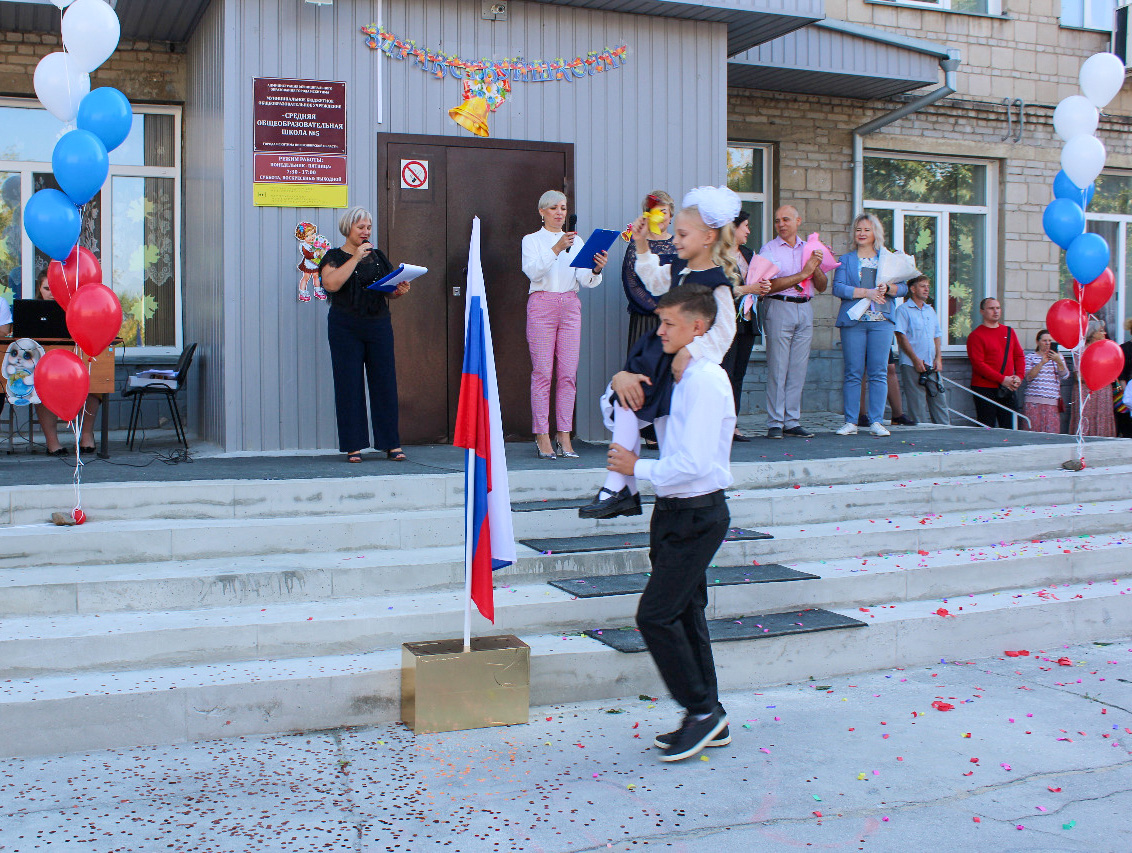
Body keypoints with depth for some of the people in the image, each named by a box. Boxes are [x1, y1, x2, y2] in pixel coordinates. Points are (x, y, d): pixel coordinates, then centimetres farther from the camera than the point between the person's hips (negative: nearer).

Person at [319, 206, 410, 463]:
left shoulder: (378, 256, 16)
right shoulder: (335, 257, 2)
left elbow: (390, 291, 18)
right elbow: (331, 283, -17)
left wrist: (400, 290, -5)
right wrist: (355, 258, -16)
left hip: (379, 324, 3)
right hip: (346, 328, -3)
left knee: (385, 382, 1)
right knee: (349, 384, -3)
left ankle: (391, 444, 6)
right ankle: (353, 446, 3)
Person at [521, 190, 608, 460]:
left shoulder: (575, 241, 16)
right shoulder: (532, 240, 6)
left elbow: (585, 280, 5)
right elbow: (533, 271, -12)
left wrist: (596, 269, -17)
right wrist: (556, 249, -24)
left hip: (570, 306, 3)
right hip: (541, 305, -3)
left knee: (568, 374, 0)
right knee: (542, 372, -5)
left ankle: (564, 438, 4)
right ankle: (542, 438, 0)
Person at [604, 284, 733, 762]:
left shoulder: (704, 381, -18)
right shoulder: (681, 377, 11)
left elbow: (694, 463, -26)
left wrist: (638, 467, -15)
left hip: (697, 515, -10)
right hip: (677, 511, 10)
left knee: (655, 615, -10)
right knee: (684, 615, 14)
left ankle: (702, 710, 4)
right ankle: (710, 722, 23)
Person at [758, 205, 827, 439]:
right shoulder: (769, 250, 1)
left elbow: (822, 287, 16)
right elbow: (770, 285, -12)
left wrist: (816, 269, -4)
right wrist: (803, 273, -13)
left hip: (805, 309, 5)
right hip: (780, 308, -5)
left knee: (798, 369, 4)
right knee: (777, 369, -6)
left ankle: (792, 421, 9)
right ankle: (775, 423, -1)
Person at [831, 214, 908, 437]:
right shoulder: (845, 260, 12)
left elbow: (903, 288, 10)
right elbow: (838, 287, -3)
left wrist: (887, 288, -11)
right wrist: (866, 292, -12)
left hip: (882, 321, 1)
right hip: (853, 321, -1)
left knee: (879, 373, -2)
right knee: (853, 373, -3)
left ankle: (876, 421, 1)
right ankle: (850, 422, 1)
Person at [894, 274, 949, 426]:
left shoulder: (930, 310, 19)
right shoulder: (904, 310, -1)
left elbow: (937, 336, 20)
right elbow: (901, 336, -9)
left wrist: (938, 358, 5)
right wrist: (916, 359, -14)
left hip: (932, 366, 6)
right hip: (912, 366, -6)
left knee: (939, 400, 3)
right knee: (918, 405, -7)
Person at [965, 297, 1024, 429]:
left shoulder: (1009, 331, 14)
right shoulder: (976, 335, -5)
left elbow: (1019, 356, 16)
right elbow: (978, 364, -13)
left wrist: (1019, 377, -2)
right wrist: (1002, 379, -17)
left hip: (1008, 389, 6)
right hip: (985, 389, -6)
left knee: (1009, 429, 6)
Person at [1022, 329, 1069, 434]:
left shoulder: (1058, 357, 16)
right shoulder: (1030, 357, 8)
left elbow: (1065, 376, 3)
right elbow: (1028, 377, -5)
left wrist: (1058, 361, -12)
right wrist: (1042, 363, -14)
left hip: (1052, 402, 2)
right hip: (1034, 401, -2)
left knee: (1051, 432, -6)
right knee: (1032, 432, -8)